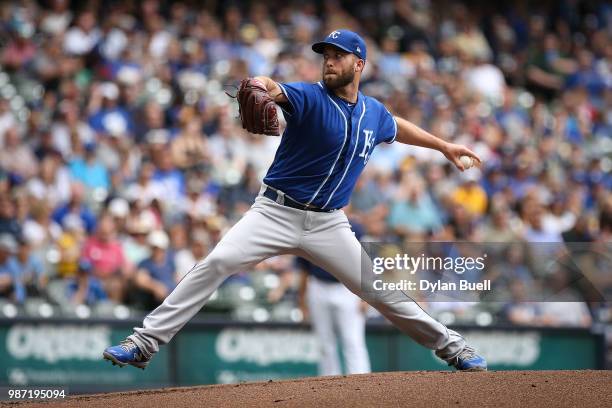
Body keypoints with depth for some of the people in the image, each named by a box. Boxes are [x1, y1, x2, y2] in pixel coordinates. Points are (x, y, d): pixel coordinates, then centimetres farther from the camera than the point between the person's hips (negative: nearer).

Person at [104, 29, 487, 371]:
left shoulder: (374, 113, 6)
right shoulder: (310, 97, -11)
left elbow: (396, 128, 31)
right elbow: (276, 91, -34)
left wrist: (444, 146, 37)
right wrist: (263, 86, -58)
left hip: (329, 224, 4)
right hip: (276, 213, -3)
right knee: (217, 263, -21)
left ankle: (449, 345, 22)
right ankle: (146, 342, -20)